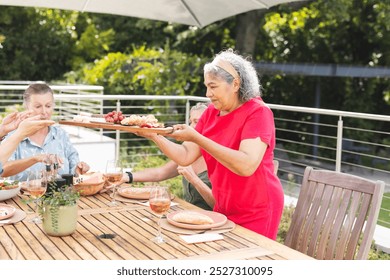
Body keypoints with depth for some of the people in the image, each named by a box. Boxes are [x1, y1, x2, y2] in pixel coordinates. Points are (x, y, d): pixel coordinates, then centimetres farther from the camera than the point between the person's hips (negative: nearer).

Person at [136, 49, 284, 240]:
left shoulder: (258, 113, -17)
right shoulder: (211, 113, 3)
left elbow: (246, 166, -31)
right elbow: (185, 157, 0)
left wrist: (196, 138, -31)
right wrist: (154, 136, -15)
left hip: (257, 212, -6)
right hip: (223, 208, 6)